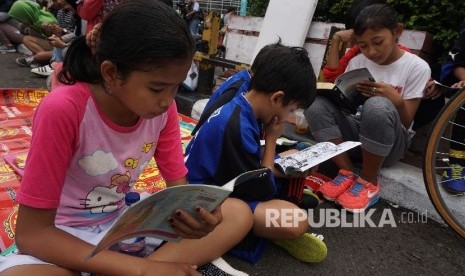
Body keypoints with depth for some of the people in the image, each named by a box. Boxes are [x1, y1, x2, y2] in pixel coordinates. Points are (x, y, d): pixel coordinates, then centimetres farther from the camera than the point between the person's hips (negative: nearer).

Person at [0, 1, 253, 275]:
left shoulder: (164, 108, -13)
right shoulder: (63, 110, -27)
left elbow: (178, 186, -4)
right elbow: (31, 232, -23)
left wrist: (194, 215, -30)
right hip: (62, 237, -4)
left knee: (238, 214, -11)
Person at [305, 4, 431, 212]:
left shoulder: (417, 67, -7)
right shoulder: (356, 62, 2)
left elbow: (406, 124, -9)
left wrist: (396, 101, -28)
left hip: (390, 142, -3)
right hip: (355, 132, 3)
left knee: (378, 106, -38)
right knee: (316, 104, -24)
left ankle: (368, 182, -18)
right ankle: (347, 174, -15)